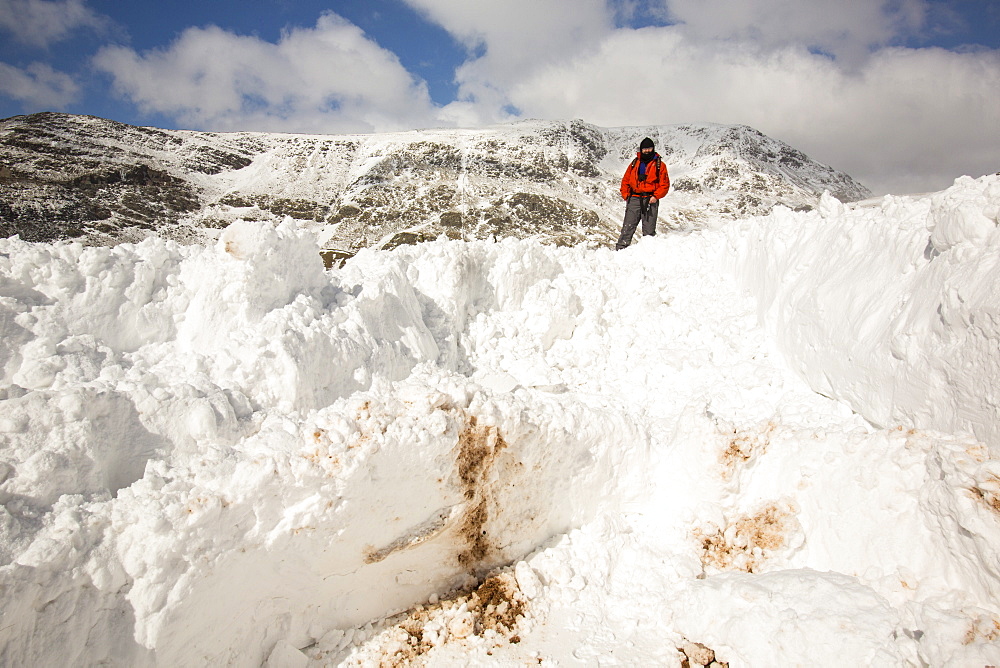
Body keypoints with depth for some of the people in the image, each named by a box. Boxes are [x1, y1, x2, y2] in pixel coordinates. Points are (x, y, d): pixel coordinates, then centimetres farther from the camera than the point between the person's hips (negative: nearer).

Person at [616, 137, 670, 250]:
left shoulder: (659, 165, 7)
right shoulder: (635, 163, 14)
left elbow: (665, 184, 3)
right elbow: (625, 180, 16)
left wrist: (656, 196, -11)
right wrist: (625, 194, 3)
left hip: (650, 200, -1)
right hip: (634, 199, 2)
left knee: (649, 230, 1)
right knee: (628, 227, -3)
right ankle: (620, 249, -2)